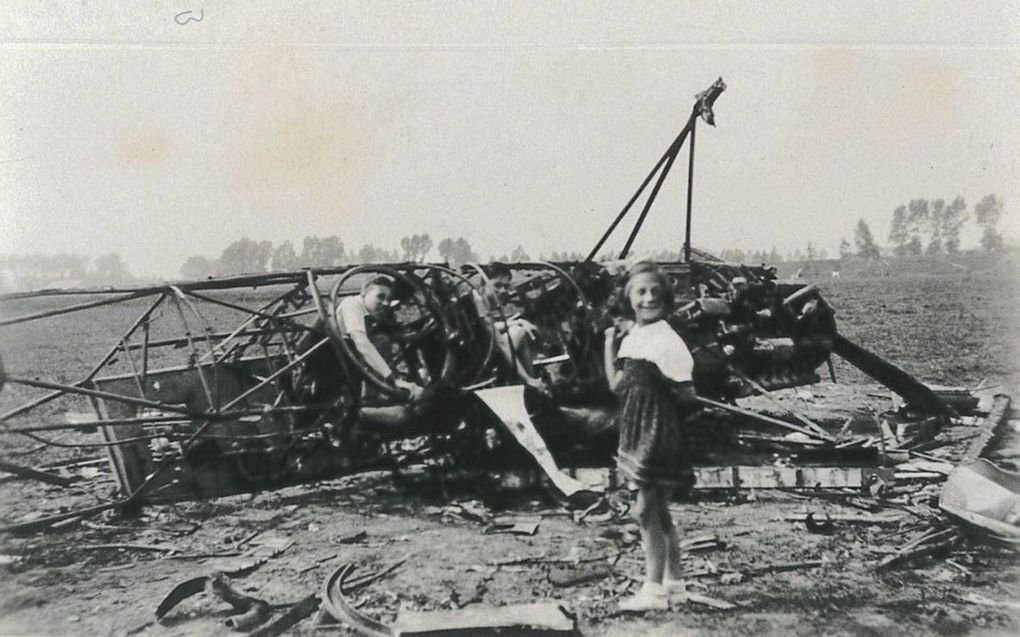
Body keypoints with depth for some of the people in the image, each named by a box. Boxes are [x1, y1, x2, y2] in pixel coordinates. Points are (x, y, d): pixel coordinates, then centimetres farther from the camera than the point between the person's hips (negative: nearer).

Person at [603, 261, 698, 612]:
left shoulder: (666, 340, -15)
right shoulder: (632, 337, 8)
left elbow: (688, 396, -11)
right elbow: (616, 384, 7)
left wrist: (663, 380, -24)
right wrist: (610, 342, 6)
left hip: (660, 431, -8)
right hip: (638, 430, 8)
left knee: (646, 509, -5)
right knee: (658, 509, 16)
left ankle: (653, 590, 5)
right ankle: (672, 579, 29)